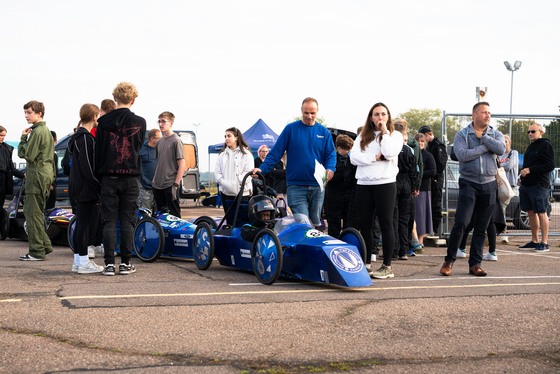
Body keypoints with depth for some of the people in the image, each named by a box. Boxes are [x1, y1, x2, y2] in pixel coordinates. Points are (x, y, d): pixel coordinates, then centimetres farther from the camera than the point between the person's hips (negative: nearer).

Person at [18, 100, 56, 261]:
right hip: (46, 174, 10)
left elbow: (27, 154, -17)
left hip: (37, 175, -10)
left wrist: (24, 137, -6)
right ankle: (45, 244, 17)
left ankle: (37, 251, -7)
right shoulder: (46, 130, 19)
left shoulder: (37, 132, -13)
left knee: (33, 213, -7)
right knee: (31, 211, 16)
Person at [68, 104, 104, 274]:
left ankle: (78, 261, 17)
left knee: (81, 223, 12)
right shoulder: (86, 138, -15)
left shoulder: (77, 137, 16)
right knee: (86, 224, -6)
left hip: (78, 188, 10)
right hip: (87, 188, -10)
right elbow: (88, 167, -20)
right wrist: (99, 186, -17)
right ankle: (83, 262, -3)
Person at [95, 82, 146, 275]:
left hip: (109, 178, 0)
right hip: (130, 178, 0)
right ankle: (125, 263, 6)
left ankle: (109, 263, 0)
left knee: (109, 221, 3)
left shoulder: (104, 122, -2)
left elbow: (98, 150, 2)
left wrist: (99, 173, 10)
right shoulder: (140, 122, -1)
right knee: (127, 221, 6)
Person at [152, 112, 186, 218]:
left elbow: (182, 164, -11)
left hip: (169, 185, -7)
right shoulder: (159, 141, 14)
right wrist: (155, 179, 13)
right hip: (157, 185, 7)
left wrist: (176, 184, -16)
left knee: (173, 216, -5)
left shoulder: (176, 140, -6)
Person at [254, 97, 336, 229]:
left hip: (317, 187, 3)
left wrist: (330, 169, -14)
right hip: (296, 186, -3)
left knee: (316, 223, 11)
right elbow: (276, 152, 1)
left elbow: (331, 154, 7)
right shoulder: (290, 129, 2)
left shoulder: (324, 132, 9)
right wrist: (262, 168, -11)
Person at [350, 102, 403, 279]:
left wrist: (384, 132, -5)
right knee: (365, 226, 5)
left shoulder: (395, 135, 6)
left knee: (386, 224, -3)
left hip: (385, 183, -3)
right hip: (364, 184, 3)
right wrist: (375, 157, -11)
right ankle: (366, 264, 14)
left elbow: (390, 153, -14)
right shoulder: (363, 136, 14)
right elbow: (354, 157, -1)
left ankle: (387, 266, 1)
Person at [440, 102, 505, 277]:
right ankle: (449, 261, -1)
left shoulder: (495, 134, 9)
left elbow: (501, 149, -12)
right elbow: (462, 154, -17)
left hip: (489, 185, 3)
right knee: (461, 223, -13)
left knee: (481, 228, 7)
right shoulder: (462, 135, 0)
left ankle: (475, 264, 15)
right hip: (469, 183, -3)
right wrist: (484, 148, -11)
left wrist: (482, 137, -10)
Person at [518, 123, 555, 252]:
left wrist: (530, 170, -18)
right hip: (526, 185, 8)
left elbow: (550, 166, -14)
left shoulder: (545, 145, -6)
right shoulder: (531, 147, 20)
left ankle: (544, 243, -4)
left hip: (539, 185, -8)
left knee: (541, 213, -7)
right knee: (531, 213, 10)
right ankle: (534, 241, 16)